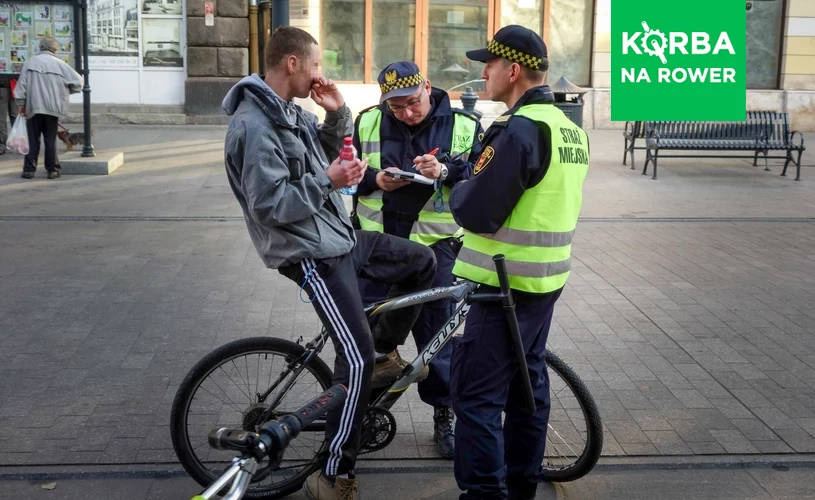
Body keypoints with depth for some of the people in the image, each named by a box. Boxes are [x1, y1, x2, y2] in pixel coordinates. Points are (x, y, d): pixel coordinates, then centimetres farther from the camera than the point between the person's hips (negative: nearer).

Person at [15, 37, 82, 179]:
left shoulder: (30, 62, 3)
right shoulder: (60, 64, -1)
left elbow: (22, 84, 2)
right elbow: (77, 82, -1)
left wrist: (21, 105, 6)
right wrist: (64, 90, 16)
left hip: (33, 107, 0)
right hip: (52, 108, 0)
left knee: (33, 139, 6)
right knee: (51, 139, 7)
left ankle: (29, 169, 4)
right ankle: (52, 170, 7)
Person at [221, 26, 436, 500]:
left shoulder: (293, 111, 10)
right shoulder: (254, 126, -21)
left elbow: (330, 154, 19)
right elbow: (269, 205, -25)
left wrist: (338, 114, 2)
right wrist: (327, 182, -21)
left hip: (342, 236, 10)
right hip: (312, 255, -10)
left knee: (422, 262, 17)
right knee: (357, 360, -13)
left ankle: (384, 351, 29)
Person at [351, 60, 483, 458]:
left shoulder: (463, 127, -1)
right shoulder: (368, 123, 4)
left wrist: (445, 171, -23)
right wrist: (375, 180, -11)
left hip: (434, 242, -2)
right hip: (377, 240, 2)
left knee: (437, 332, 5)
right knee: (371, 325, 8)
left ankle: (444, 415, 20)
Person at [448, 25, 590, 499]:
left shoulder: (518, 128, -20)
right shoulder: (569, 127, 10)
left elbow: (476, 213, -22)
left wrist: (458, 188, -1)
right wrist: (474, 178, 10)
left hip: (508, 282, -10)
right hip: (548, 276, 10)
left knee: (477, 395, -3)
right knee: (528, 379, 18)